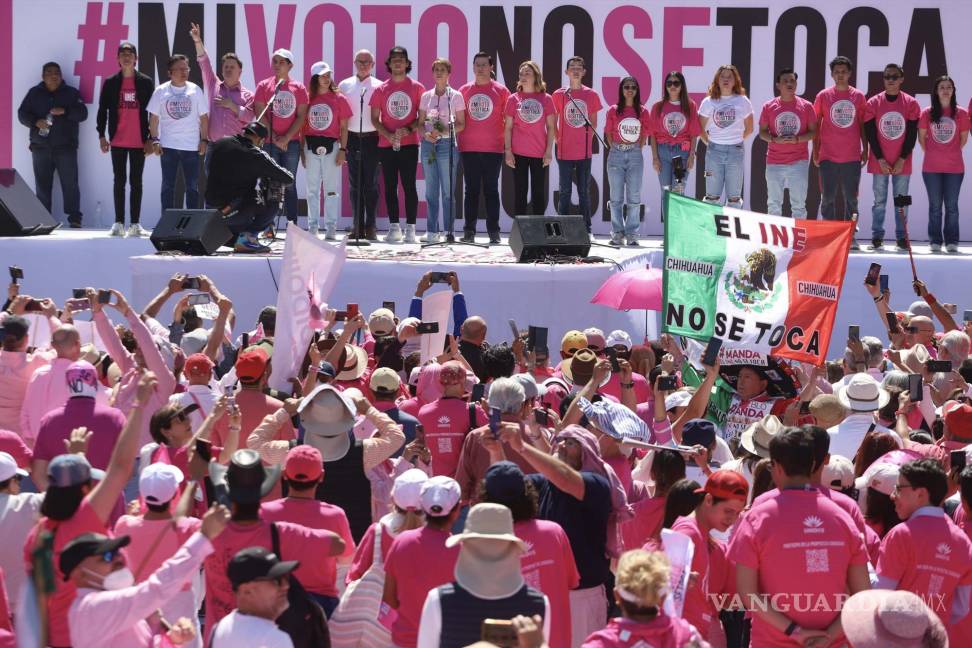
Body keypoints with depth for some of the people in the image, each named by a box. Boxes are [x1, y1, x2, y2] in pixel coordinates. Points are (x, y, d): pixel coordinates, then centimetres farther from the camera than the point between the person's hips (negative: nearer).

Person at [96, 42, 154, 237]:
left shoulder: (146, 82, 3)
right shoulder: (110, 83, 5)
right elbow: (102, 110, 7)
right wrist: (101, 136, 1)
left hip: (139, 142, -1)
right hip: (117, 141, 1)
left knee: (136, 182, 4)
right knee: (119, 181, 3)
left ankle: (135, 223, 7)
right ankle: (119, 223, 7)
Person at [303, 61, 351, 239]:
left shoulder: (339, 99, 2)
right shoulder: (308, 99, 6)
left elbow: (344, 127, 2)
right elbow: (302, 126, 9)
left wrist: (343, 149, -5)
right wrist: (302, 150, 4)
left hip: (331, 146, -2)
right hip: (311, 147, 2)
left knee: (331, 189, -1)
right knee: (312, 189, 7)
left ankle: (331, 229, 2)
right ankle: (312, 227, 13)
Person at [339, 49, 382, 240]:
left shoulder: (379, 86, 4)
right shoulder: (344, 85, 9)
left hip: (372, 138, -2)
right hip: (352, 138, 2)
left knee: (371, 183, -1)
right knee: (355, 183, 4)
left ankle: (370, 226, 3)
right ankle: (358, 226, 8)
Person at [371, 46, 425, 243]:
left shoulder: (417, 88, 4)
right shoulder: (381, 89, 7)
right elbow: (374, 118, 7)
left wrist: (408, 129, -12)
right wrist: (388, 135, -9)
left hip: (409, 144, -2)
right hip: (386, 145, 2)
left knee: (409, 185, -4)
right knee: (390, 186, 3)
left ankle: (410, 228, -2)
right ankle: (394, 227, 8)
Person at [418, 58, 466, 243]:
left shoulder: (456, 96, 2)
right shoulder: (426, 96, 12)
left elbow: (461, 124, 1)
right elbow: (420, 122, 13)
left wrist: (445, 131, -16)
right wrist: (425, 134, -8)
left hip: (447, 143, -4)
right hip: (428, 144, 4)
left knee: (448, 190, -5)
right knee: (431, 190, 5)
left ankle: (448, 231, -4)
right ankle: (431, 231, 9)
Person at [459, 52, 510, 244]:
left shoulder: (501, 90, 2)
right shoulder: (464, 90, 7)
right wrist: (458, 142, 4)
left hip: (493, 149, -2)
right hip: (469, 148, 2)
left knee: (491, 190, 2)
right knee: (471, 190, 4)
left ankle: (494, 232, 4)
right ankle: (469, 232, 7)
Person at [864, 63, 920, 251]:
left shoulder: (911, 104, 1)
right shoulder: (873, 103, 0)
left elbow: (912, 134, 0)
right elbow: (870, 134, -1)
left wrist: (902, 159, -7)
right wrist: (880, 159, -8)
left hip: (902, 163, 0)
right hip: (879, 163, 0)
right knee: (879, 201, 3)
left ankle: (902, 237, 9)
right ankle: (877, 237, 8)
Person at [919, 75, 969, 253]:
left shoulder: (961, 113, -1)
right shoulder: (927, 113, 0)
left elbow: (964, 138, 8)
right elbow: (921, 137, 8)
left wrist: (952, 153, 9)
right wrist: (930, 153, 9)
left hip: (954, 167, 0)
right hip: (931, 168, 0)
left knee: (951, 205, 3)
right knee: (935, 206, 6)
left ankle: (952, 241, 9)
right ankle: (935, 241, 12)